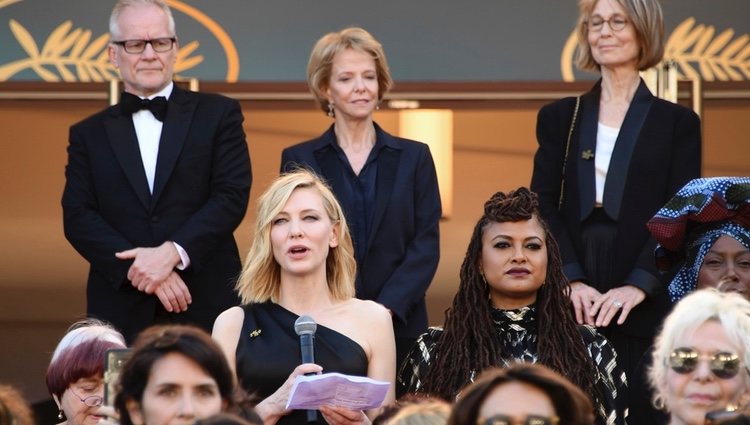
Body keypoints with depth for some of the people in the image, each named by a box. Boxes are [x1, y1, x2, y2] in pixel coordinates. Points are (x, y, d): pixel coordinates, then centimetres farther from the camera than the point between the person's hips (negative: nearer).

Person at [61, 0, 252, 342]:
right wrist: (138, 267, -12)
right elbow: (78, 217, 3)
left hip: (207, 307, -1)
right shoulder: (90, 134, 14)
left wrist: (172, 252, -15)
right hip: (121, 315, 1)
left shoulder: (218, 115, 9)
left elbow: (232, 196, -1)